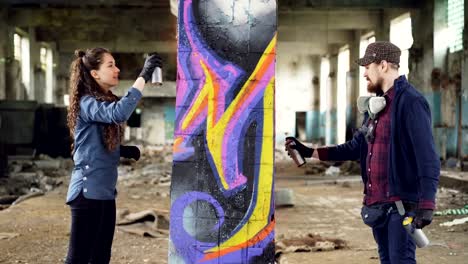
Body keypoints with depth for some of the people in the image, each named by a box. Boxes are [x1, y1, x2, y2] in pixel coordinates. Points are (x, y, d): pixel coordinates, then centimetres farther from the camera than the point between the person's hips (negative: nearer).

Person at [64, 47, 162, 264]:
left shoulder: (105, 101, 15)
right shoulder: (88, 103, -14)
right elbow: (119, 113, -35)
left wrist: (125, 151, 4)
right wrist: (143, 76, -32)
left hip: (105, 192, 9)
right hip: (88, 192, -9)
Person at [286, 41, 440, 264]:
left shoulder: (410, 102, -12)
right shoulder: (375, 104, 14)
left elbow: (428, 158, -17)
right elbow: (355, 147, 19)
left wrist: (426, 205, -23)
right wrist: (309, 152, 16)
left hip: (401, 202, -8)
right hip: (376, 202, 9)